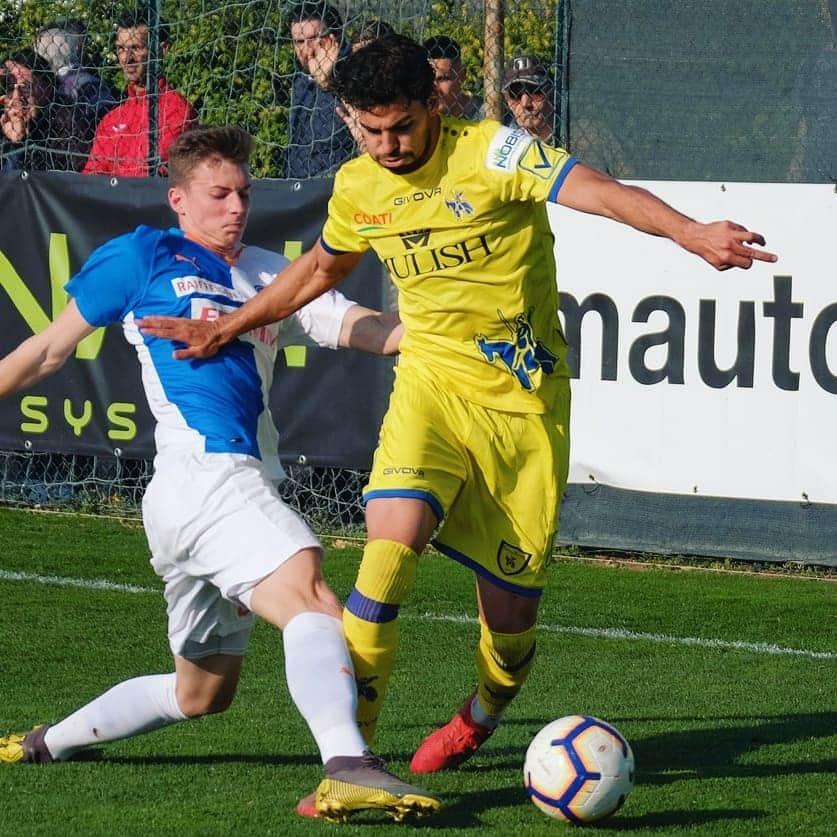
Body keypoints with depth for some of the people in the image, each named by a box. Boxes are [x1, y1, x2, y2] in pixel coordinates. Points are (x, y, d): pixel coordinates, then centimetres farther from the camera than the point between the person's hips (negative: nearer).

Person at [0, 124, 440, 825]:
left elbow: (370, 331, 11)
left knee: (202, 692, 19)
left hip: (245, 486, 8)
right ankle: (348, 768, -52)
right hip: (201, 472, -8)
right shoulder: (144, 258, 6)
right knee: (312, 599, -32)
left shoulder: (268, 274, 21)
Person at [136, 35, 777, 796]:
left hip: (525, 398, -2)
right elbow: (318, 271, 24)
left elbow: (596, 190, -28)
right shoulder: (358, 188, 2)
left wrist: (690, 233, -44)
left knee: (510, 607, 3)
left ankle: (482, 718, 39)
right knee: (390, 547, -24)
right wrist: (226, 329, 28)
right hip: (432, 383, 2)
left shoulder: (491, 153, -13)